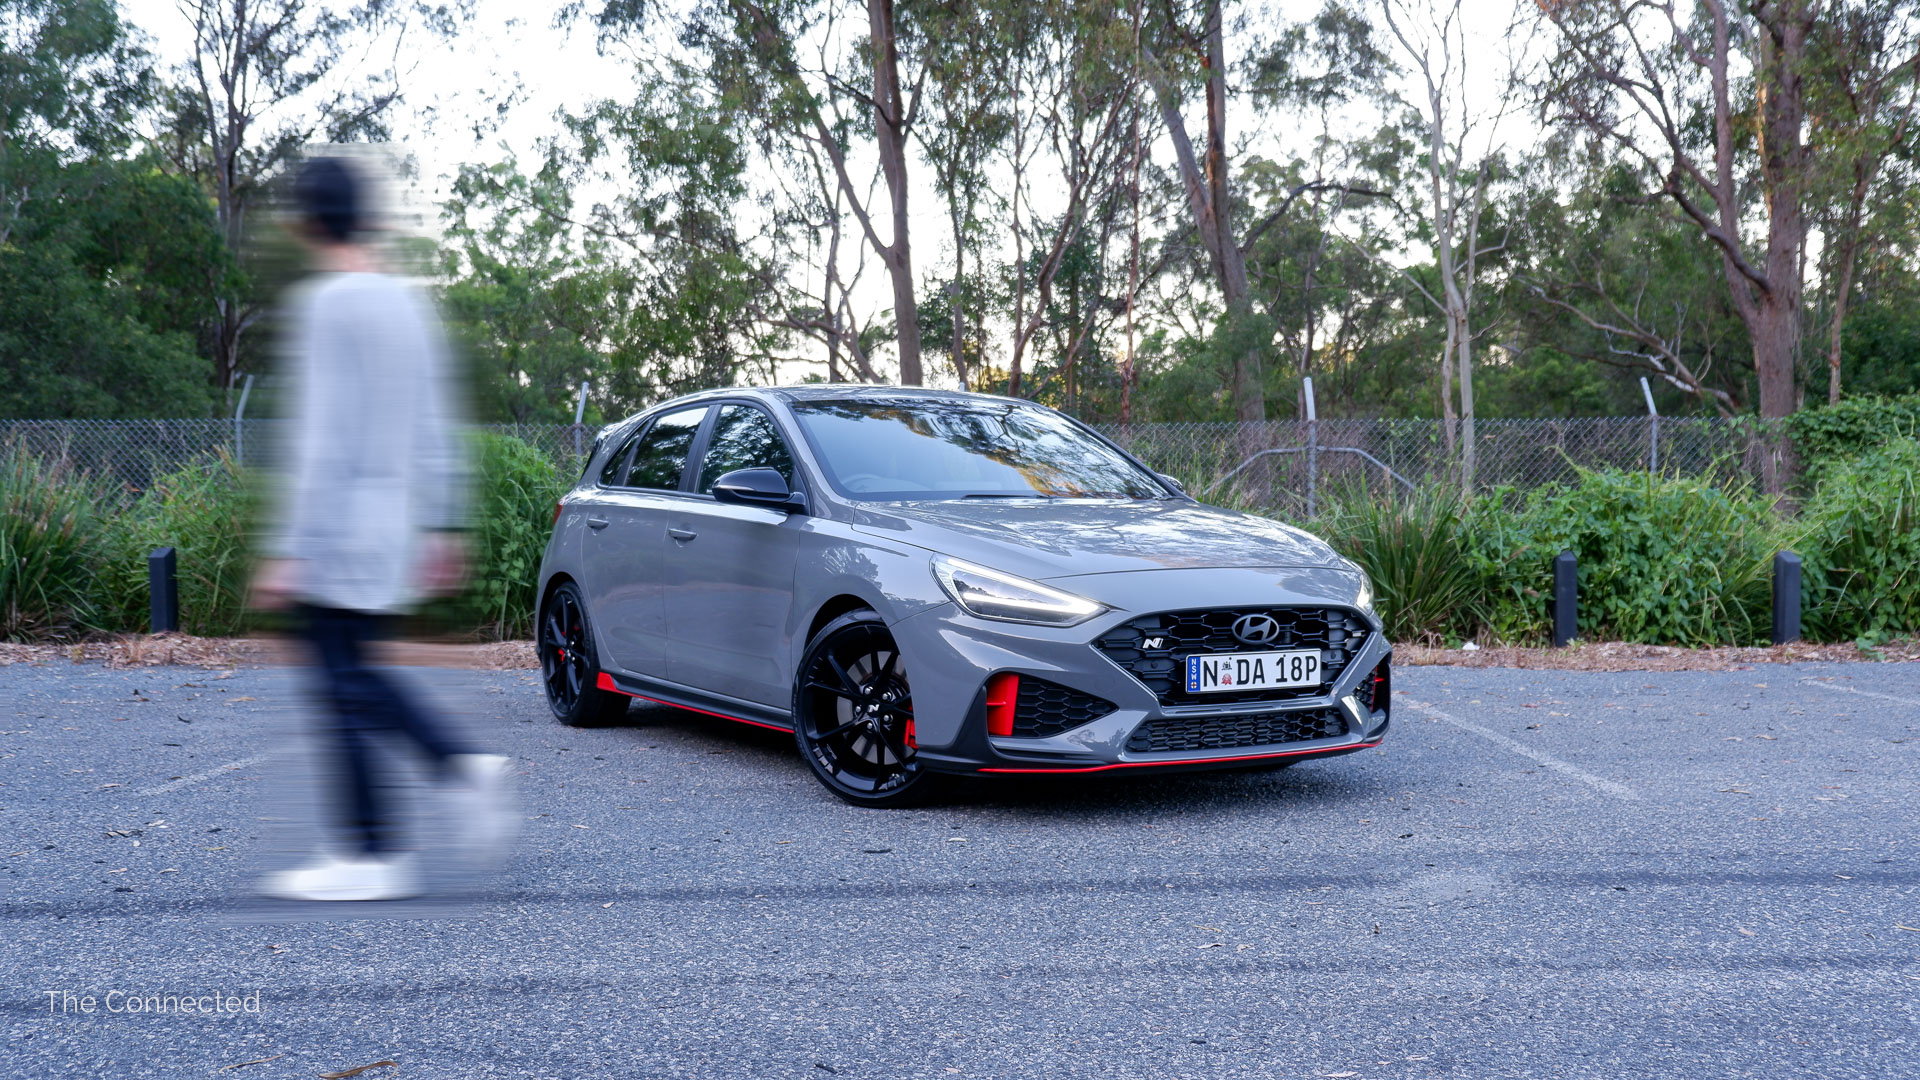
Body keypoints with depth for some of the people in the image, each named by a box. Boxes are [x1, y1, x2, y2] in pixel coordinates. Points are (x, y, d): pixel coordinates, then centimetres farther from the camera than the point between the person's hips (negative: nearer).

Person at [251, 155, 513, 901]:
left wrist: (287, 552, -18)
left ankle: (370, 854, 3)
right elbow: (435, 430, 16)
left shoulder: (326, 304, -12)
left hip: (338, 540, -8)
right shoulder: (407, 302, 13)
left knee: (343, 688, -2)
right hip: (396, 533, 8)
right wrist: (442, 525, 21)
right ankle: (460, 764, 8)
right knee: (355, 678, 18)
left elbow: (322, 441, -18)